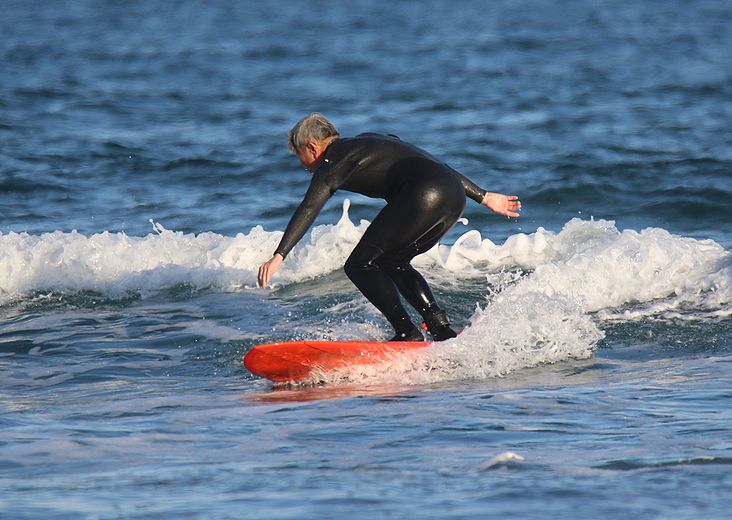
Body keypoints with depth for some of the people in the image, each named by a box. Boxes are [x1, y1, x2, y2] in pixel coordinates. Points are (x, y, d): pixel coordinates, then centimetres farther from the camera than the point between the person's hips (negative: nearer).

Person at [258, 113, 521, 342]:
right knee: (391, 264, 22)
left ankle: (407, 333, -12)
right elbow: (435, 167, 32)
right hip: (455, 196, 9)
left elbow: (308, 209, -7)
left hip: (423, 196, -9)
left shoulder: (335, 160, 8)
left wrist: (279, 256, -13)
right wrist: (484, 197, 35)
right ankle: (443, 330, 10)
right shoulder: (368, 142, 32)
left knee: (360, 266, 0)